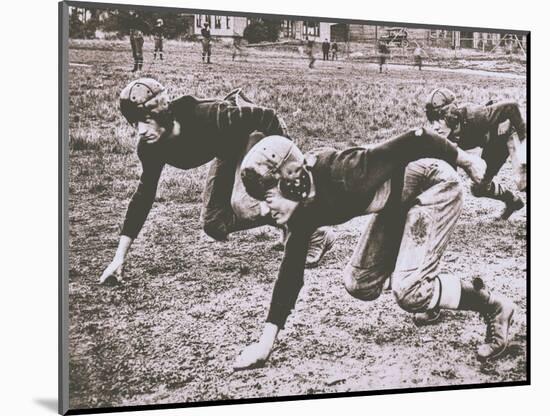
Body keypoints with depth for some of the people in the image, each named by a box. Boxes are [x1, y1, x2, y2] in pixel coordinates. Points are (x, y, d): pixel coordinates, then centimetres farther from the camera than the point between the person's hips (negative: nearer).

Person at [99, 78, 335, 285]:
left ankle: (315, 235, -10)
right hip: (231, 150, 7)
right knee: (215, 226, 3)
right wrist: (119, 258, -12)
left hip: (261, 132, -7)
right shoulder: (151, 148, -19)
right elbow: (143, 196, -10)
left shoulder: (204, 117, -39)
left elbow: (265, 117, -30)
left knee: (242, 203, -29)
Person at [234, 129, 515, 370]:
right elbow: (291, 272, -5)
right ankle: (431, 293, 27)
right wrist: (266, 341, -6)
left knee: (408, 291, -17)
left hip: (436, 185, -8)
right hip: (397, 202, 8)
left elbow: (413, 142, -28)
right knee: (359, 284, 5)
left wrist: (465, 160, -12)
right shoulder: (303, 212, -13)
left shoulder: (340, 175, -36)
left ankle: (494, 308, 3)